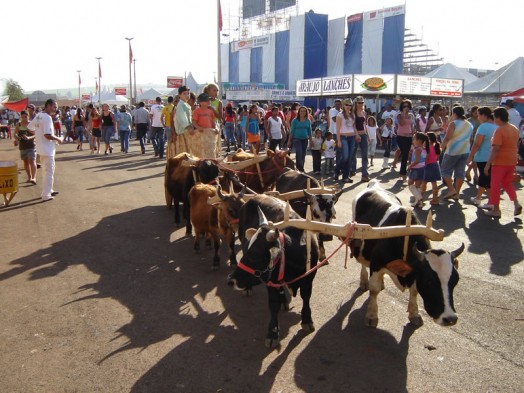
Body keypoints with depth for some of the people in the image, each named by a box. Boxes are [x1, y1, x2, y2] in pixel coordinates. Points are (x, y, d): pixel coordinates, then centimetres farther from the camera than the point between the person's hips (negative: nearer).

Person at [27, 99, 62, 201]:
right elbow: (48, 135, -27)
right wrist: (58, 139, -12)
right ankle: (46, 195, 2)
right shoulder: (47, 117, -20)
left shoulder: (38, 116, 8)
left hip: (41, 148, 9)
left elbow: (29, 128, 16)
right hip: (48, 149, -9)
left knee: (47, 171, 21)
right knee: (49, 172, -1)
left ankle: (48, 190, 31)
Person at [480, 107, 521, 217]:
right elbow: (514, 145, 15)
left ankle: (496, 210, 8)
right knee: (508, 183, 22)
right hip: (512, 161, 8)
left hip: (500, 162, -8)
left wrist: (488, 164, -19)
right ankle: (516, 204, 10)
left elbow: (495, 149, -22)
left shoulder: (499, 130, -18)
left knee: (495, 185, 4)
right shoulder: (515, 129, 7)